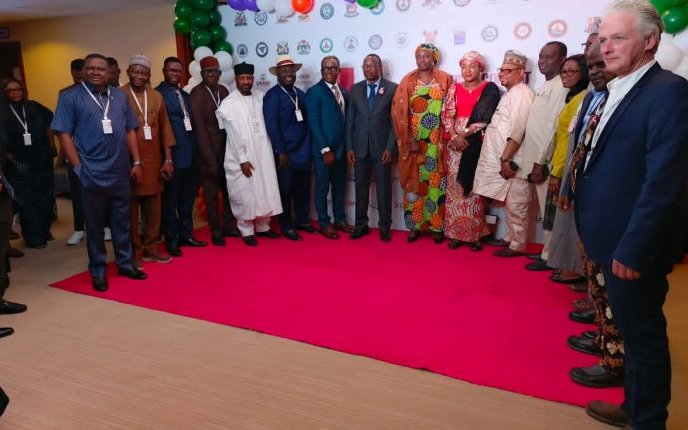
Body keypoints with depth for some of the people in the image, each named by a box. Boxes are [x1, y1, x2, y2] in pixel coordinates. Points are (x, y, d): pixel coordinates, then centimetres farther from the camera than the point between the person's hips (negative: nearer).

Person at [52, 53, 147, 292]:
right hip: (92, 173, -3)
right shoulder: (70, 97, -1)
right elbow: (64, 135, -5)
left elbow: (130, 131, 12)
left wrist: (136, 162, 6)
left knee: (122, 221, 12)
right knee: (95, 224, 7)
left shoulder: (119, 96, 10)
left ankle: (125, 263, 26)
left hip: (120, 172, 4)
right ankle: (98, 271, 19)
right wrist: (78, 167, -10)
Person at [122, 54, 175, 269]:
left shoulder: (156, 96, 9)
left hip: (153, 161, 4)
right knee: (131, 209, 4)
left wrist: (168, 159, 6)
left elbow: (165, 129, 10)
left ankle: (150, 248, 24)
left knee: (153, 207, 11)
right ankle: (133, 253, 14)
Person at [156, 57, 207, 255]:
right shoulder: (158, 94, -7)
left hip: (190, 154, 7)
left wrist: (195, 149, 9)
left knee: (187, 197, 15)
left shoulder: (185, 95, 17)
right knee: (170, 199, 3)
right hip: (173, 154, -7)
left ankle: (186, 234, 27)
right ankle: (171, 240, 13)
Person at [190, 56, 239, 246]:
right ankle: (215, 230, 19)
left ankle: (228, 225, 29)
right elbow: (199, 127, -15)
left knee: (228, 189, 14)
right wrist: (211, 160, -17)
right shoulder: (197, 93, -12)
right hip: (208, 151, -5)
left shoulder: (224, 91, 5)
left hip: (226, 148, 5)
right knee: (211, 192, 6)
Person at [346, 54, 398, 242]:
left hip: (382, 147, -3)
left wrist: (390, 148, -11)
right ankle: (361, 225, 18)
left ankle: (385, 227, 15)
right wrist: (349, 147, 2)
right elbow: (350, 120, 8)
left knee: (384, 188, 4)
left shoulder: (392, 88, -2)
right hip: (360, 147, 3)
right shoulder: (355, 89, 9)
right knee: (361, 187, 7)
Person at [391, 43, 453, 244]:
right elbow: (399, 111, -4)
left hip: (437, 142, 0)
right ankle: (414, 225, 13)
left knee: (437, 182, 2)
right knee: (414, 181, 4)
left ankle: (437, 226, 11)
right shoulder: (407, 82, 2)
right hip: (413, 141, 0)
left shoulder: (445, 80, 3)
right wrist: (409, 140, -11)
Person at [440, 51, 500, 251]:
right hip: (455, 142, 3)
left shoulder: (489, 89, 2)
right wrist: (454, 136, -12)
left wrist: (465, 133, -13)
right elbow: (446, 114, 3)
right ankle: (455, 232, 9)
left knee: (475, 187, -1)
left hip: (477, 144, -3)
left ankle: (475, 234, 7)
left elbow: (485, 118, -8)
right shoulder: (454, 88, 11)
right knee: (455, 186, 2)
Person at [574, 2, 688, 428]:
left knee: (644, 333, 7)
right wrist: (611, 243, 12)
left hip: (633, 247, -9)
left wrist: (632, 249, -22)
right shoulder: (617, 91, 12)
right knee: (631, 329, 21)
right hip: (613, 241, 9)